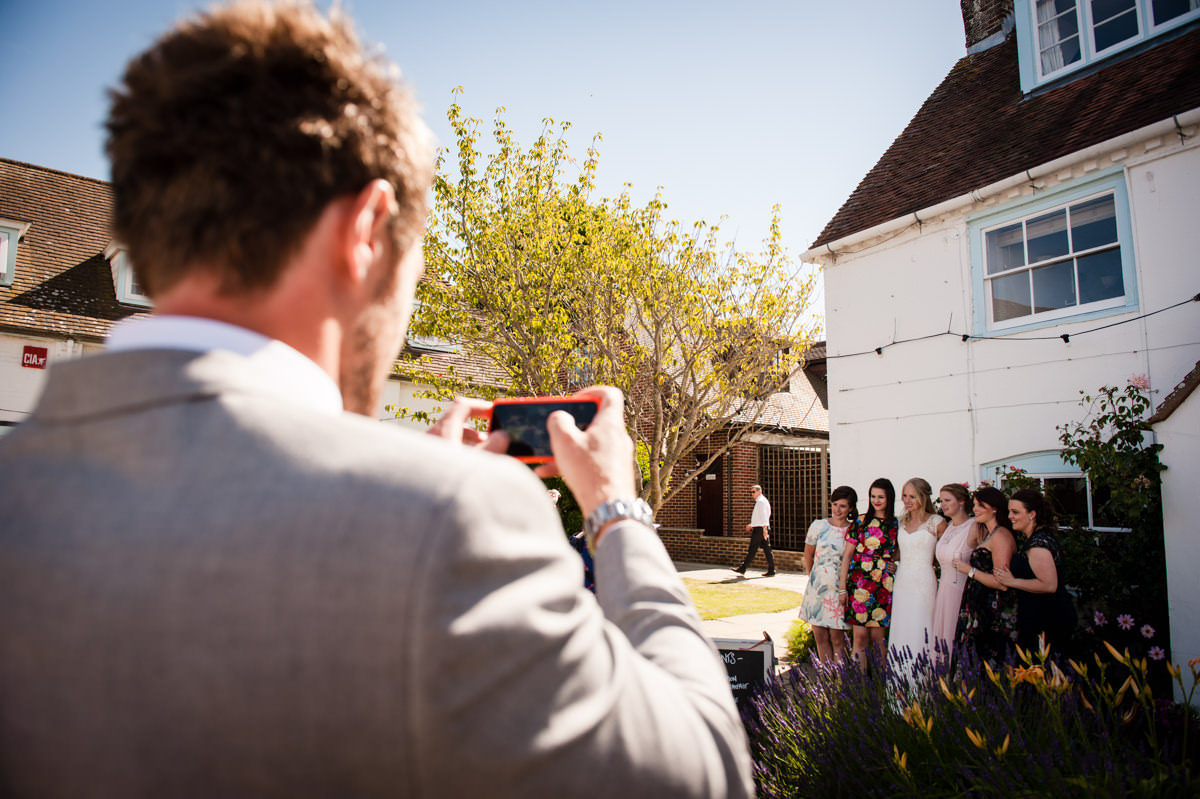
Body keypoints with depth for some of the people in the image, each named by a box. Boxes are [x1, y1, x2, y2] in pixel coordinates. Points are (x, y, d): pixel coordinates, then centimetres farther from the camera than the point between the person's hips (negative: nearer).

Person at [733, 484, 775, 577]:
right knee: (767, 549, 5)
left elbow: (763, 516, -22)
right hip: (762, 528, 10)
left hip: (759, 529, -10)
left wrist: (764, 529, -28)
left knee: (752, 549, -3)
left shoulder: (760, 501, -12)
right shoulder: (762, 501, 19)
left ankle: (743, 568, 3)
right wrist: (751, 525, 30)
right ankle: (771, 571, 3)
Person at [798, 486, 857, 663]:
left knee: (837, 638, -2)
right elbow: (808, 556, 14)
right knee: (820, 637, 6)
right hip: (817, 587, 2)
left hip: (840, 589, -2)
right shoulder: (818, 526, 3)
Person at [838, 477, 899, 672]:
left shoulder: (897, 524, 8)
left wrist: (894, 564, 0)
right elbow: (847, 555, 4)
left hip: (884, 585, 1)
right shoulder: (860, 522, 4)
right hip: (858, 583, -1)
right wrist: (842, 587, 0)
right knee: (859, 635, -2)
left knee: (877, 636, 3)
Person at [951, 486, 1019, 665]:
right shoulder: (987, 533, 15)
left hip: (995, 614, -9)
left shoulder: (1001, 536, -15)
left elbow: (1001, 583, -21)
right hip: (981, 608, 9)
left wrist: (970, 570, -14)